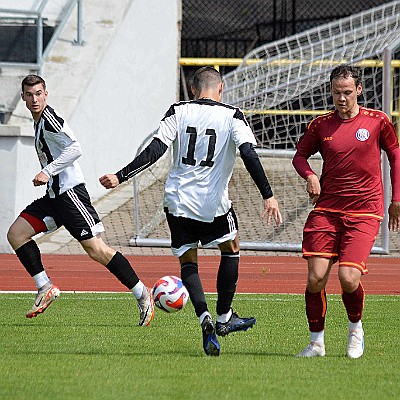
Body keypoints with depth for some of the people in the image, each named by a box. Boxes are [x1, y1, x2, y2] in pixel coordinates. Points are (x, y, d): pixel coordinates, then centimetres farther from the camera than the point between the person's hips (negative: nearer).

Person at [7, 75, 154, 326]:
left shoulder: (50, 119, -12)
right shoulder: (39, 120, 17)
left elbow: (75, 149, -22)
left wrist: (48, 171, -22)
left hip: (70, 191, -10)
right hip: (54, 195, 10)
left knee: (96, 249, -12)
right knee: (16, 234, 2)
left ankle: (143, 296, -7)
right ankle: (46, 288, 1)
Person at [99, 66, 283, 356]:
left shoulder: (179, 111, 1)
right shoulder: (232, 116, -2)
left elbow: (155, 150, -7)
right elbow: (249, 153, -14)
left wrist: (120, 177, -6)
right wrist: (268, 196, -15)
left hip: (178, 200, 1)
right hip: (213, 202, -1)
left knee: (188, 262, 13)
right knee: (231, 249, 24)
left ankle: (204, 317, -11)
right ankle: (224, 318, 26)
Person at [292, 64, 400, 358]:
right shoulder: (320, 125, 4)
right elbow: (300, 155, 17)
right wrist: (310, 175, -5)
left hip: (364, 213, -2)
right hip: (326, 210, 2)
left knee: (348, 277, -15)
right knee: (316, 278, -8)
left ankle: (356, 329, 14)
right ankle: (316, 342, 8)